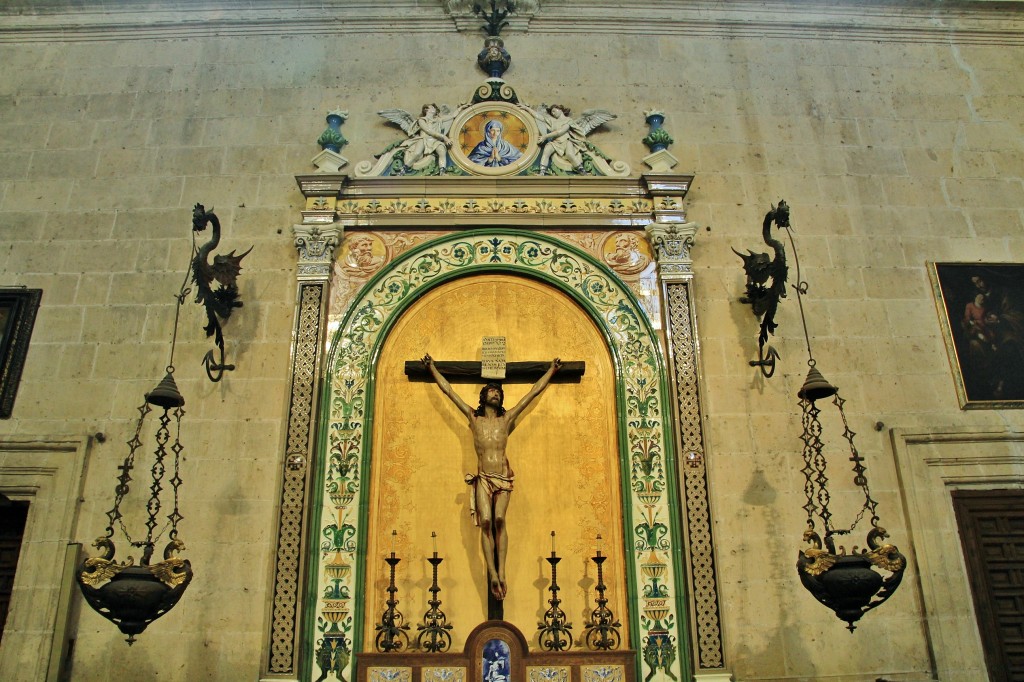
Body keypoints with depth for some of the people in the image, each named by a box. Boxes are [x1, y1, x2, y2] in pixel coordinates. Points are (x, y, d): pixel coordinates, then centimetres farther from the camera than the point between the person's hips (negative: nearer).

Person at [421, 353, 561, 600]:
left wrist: (552, 370, 26)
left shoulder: (507, 418, 13)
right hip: (483, 478, 0)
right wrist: (432, 367, 21)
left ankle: (501, 573, -17)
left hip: (503, 478, 0)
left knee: (499, 519, -16)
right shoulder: (473, 418, 13)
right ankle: (493, 574, -17)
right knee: (486, 522, -14)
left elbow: (534, 392, 20)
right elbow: (448, 390, 17)